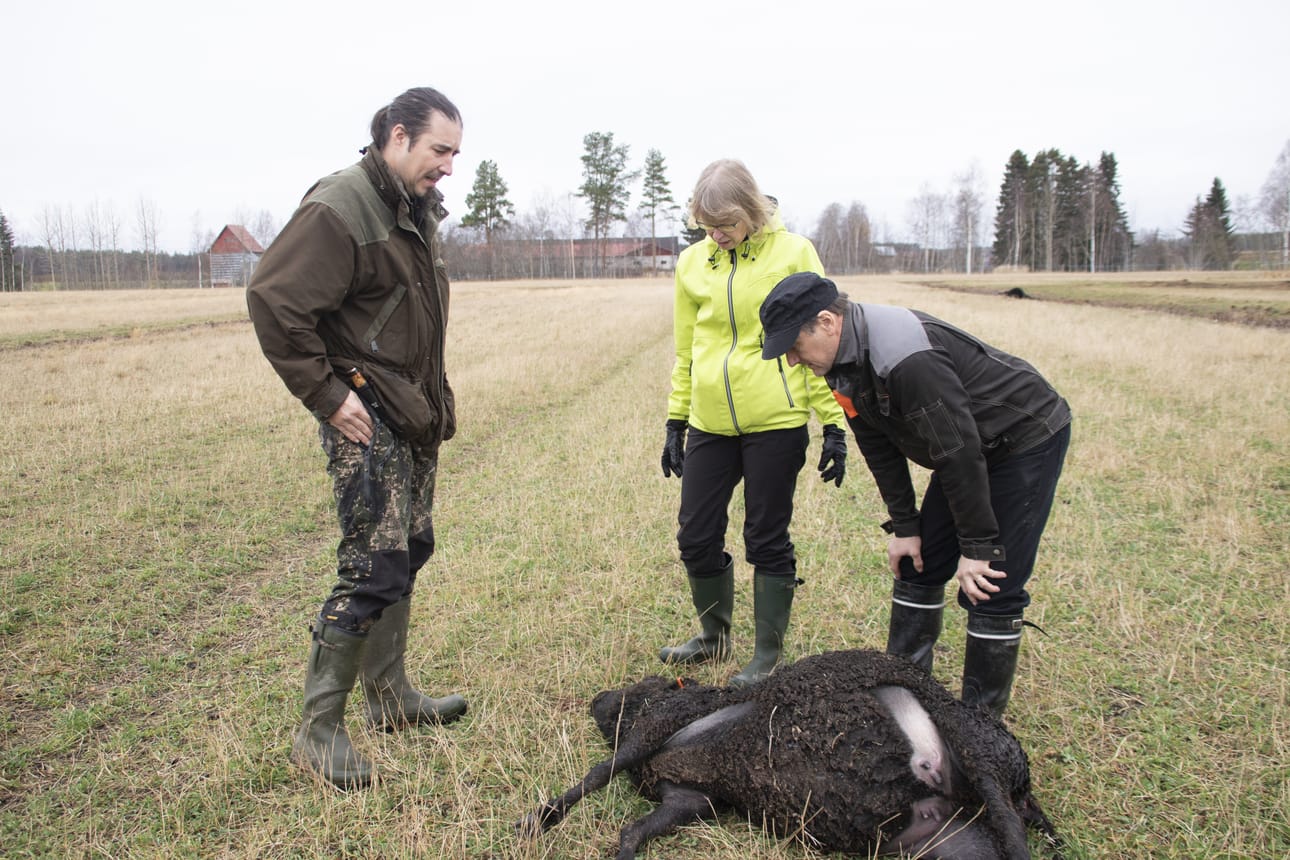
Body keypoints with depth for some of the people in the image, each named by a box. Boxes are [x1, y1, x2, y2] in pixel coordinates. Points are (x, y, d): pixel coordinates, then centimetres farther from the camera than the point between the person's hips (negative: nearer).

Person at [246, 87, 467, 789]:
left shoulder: (417, 210, 13)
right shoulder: (338, 209, -17)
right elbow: (273, 300, -23)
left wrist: (432, 397, 14)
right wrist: (326, 395, -20)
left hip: (415, 415, 10)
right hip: (366, 419, -10)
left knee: (409, 550, 15)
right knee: (373, 568, -9)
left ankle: (390, 697, 30)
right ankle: (318, 729, 4)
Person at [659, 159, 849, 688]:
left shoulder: (793, 253, -3)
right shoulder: (692, 262, 8)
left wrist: (834, 425, -4)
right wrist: (675, 422, 13)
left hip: (775, 422, -4)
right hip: (710, 424, 4)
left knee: (767, 541, 5)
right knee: (696, 536, 9)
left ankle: (768, 657, 22)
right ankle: (714, 636, 32)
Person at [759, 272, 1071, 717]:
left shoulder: (905, 359, -36)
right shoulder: (844, 360, -7)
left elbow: (958, 450, -32)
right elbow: (879, 445, 2)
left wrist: (977, 547, -24)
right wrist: (904, 526, 3)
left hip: (1028, 439, -9)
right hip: (971, 446, 9)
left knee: (990, 589, -9)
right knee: (917, 563, 9)